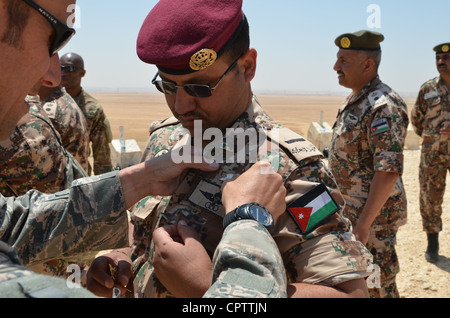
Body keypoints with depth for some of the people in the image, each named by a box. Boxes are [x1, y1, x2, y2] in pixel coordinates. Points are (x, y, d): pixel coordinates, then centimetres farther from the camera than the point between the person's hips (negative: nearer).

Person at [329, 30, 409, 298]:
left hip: (372, 214, -9)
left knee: (376, 285, 5)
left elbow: (388, 171, -27)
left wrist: (364, 223, -25)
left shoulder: (383, 107, -22)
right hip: (351, 210, 9)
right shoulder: (355, 100, 9)